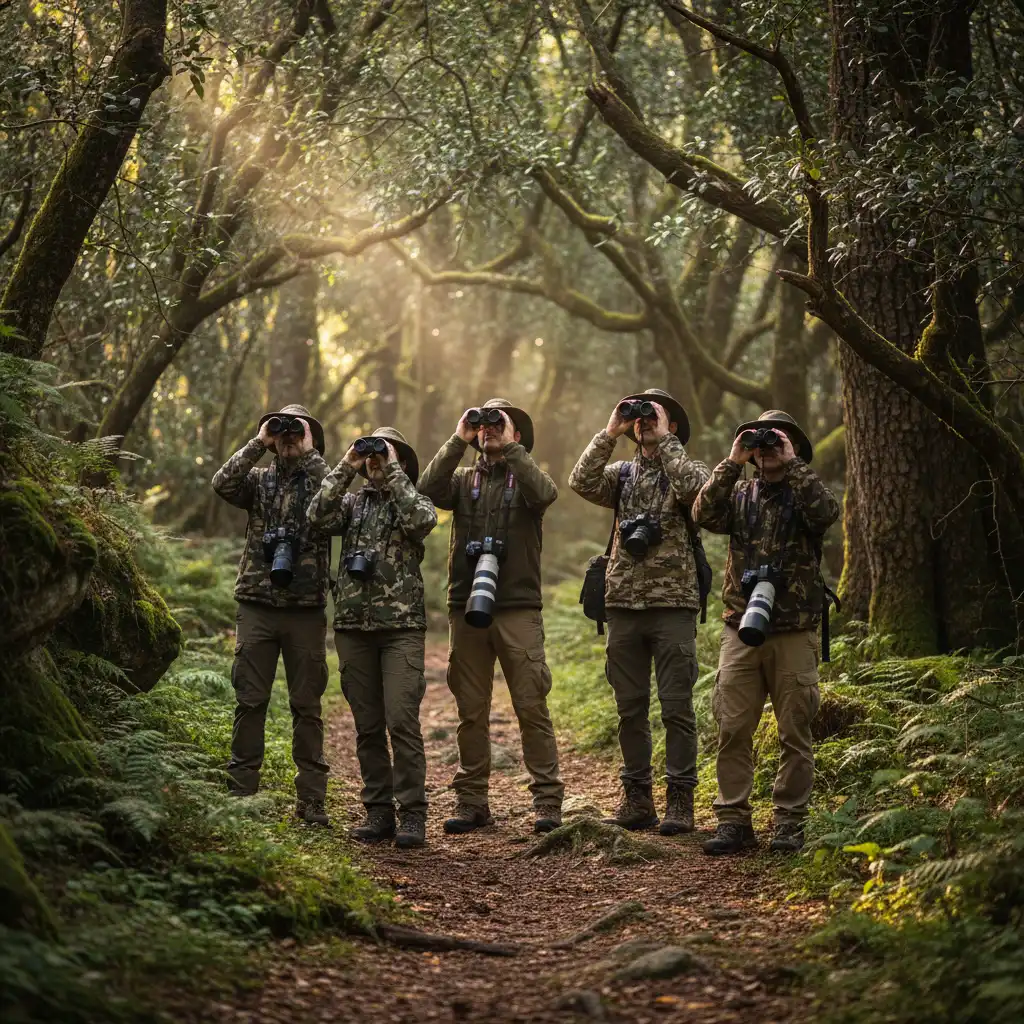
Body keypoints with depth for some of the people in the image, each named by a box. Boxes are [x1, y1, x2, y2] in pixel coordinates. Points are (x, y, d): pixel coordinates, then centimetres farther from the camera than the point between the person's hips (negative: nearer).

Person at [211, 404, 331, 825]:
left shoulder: (319, 478, 6)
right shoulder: (258, 479, 11)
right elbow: (222, 483, -8)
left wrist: (308, 454, -9)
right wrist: (257, 443, -6)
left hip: (306, 610, -1)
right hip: (257, 605, 1)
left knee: (307, 706, 3)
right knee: (249, 701, 2)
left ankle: (311, 798, 7)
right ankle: (242, 791, 8)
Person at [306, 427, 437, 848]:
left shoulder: (412, 500, 8)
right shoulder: (352, 503, 16)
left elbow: (422, 520, -16)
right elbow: (319, 516, -4)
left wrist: (394, 472, -10)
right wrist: (345, 467, -4)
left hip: (401, 627, -4)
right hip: (353, 626, 4)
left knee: (402, 722, -12)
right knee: (368, 726, 6)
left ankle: (412, 814, -8)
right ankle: (378, 812, 12)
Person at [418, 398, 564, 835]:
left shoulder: (525, 477, 7)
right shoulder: (464, 480, 14)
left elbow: (544, 493, -16)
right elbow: (428, 490, -6)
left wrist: (510, 448, -13)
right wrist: (457, 442, -8)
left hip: (518, 609, -3)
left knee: (532, 706, -6)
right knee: (471, 710, 7)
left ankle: (547, 801, -2)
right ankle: (472, 802, 13)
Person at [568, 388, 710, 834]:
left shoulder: (686, 469, 5)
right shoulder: (621, 474, 13)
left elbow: (693, 486, -20)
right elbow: (582, 482, -6)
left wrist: (665, 438, -11)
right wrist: (609, 434, -7)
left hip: (673, 604, -3)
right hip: (623, 603, 4)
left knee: (676, 707, -3)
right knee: (630, 708, 7)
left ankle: (679, 799, 2)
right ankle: (637, 796, 15)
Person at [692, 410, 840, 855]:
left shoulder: (804, 492, 7)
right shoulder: (739, 494, 14)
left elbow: (826, 512, -16)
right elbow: (705, 515, -5)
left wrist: (793, 464, -12)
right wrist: (732, 463, -8)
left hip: (794, 631, -2)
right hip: (741, 630, 2)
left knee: (794, 732, 1)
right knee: (732, 728, -2)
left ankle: (790, 823, 7)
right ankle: (733, 821, 3)